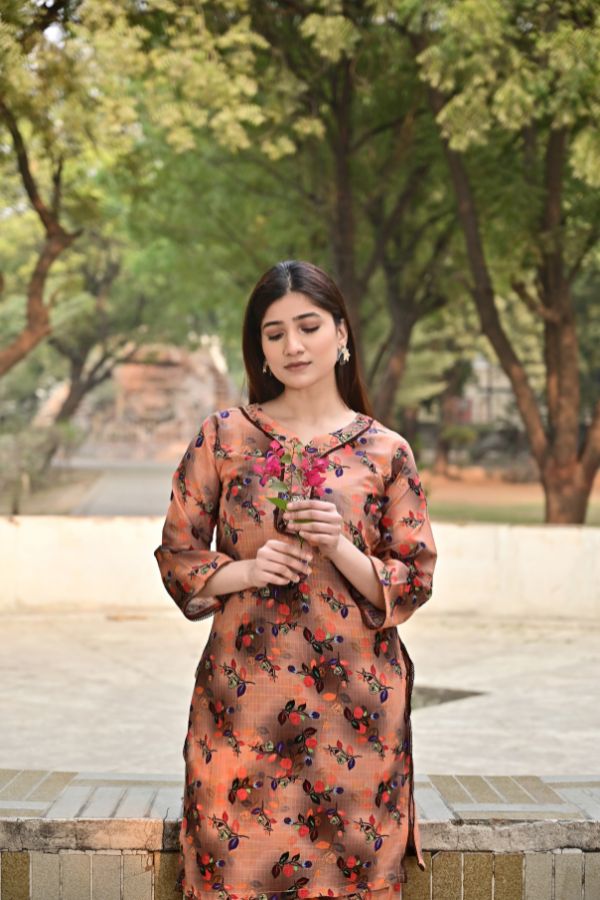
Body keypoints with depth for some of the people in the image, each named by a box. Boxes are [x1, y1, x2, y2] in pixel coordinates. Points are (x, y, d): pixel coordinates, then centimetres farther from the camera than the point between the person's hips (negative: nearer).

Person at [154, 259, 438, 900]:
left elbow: (415, 582, 5)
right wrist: (247, 570, -11)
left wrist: (341, 550, -12)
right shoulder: (224, 435, 5)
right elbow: (177, 554, 7)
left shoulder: (386, 452, 4)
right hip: (245, 697, 0)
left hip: (353, 702, 0)